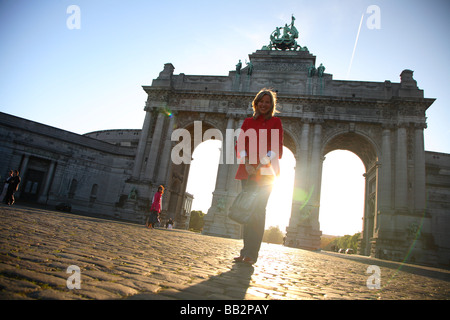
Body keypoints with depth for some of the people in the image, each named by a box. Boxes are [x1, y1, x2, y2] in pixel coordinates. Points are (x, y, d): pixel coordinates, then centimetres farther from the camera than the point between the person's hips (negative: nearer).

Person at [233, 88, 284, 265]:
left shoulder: (275, 122, 7)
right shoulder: (248, 122, 17)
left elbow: (278, 148, -1)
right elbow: (239, 144, 9)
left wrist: (263, 163, -16)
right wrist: (246, 161, -10)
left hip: (266, 172, -3)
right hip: (248, 170, 4)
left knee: (258, 210, -10)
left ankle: (251, 254, -7)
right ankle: (246, 251, 8)